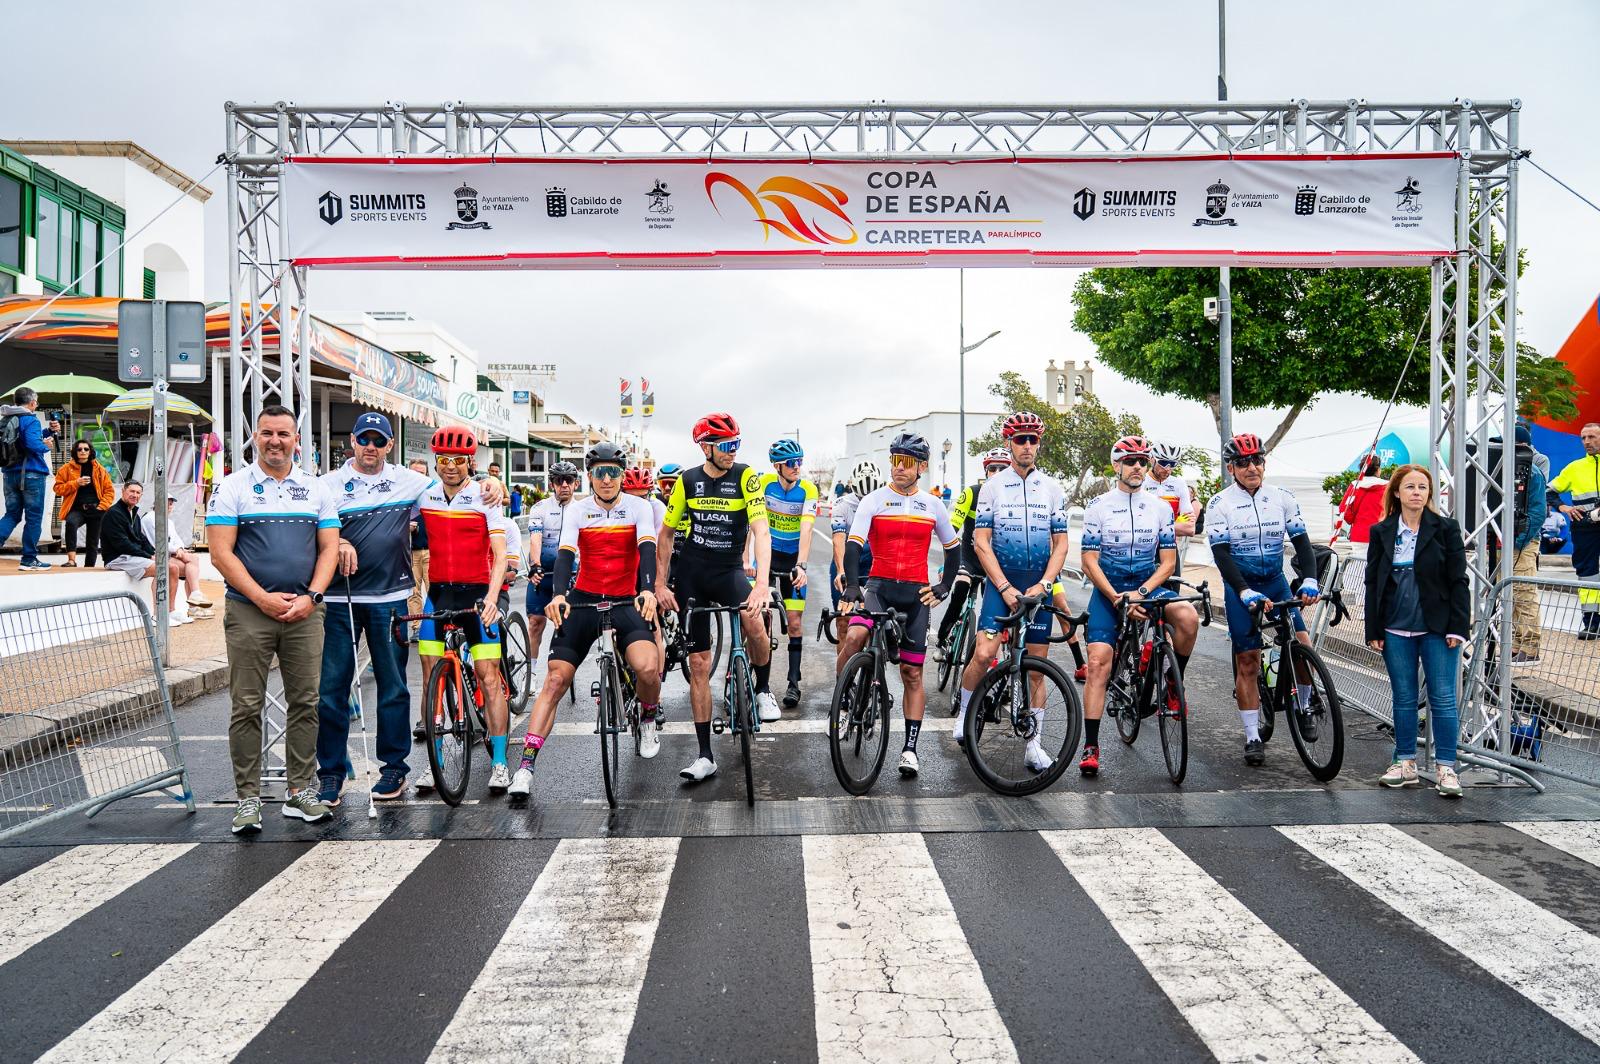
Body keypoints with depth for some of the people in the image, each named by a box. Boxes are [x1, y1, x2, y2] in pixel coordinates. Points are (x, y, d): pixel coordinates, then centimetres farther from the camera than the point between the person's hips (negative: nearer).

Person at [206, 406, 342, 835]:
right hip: (249, 611, -2)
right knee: (247, 706, -1)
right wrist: (264, 598, -12)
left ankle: (301, 792, 14)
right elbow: (221, 553, -4)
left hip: (305, 611, 3)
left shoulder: (316, 490, 11)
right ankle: (248, 798, 7)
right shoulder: (233, 487, 2)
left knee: (305, 702, 5)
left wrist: (310, 597, -7)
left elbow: (329, 548, 8)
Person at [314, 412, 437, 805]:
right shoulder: (330, 484, 6)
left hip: (389, 597, 1)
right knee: (331, 687, 1)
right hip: (339, 597, 0)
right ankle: (330, 772, 12)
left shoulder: (409, 481, 8)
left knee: (393, 685, 6)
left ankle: (394, 766, 18)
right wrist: (338, 543, -17)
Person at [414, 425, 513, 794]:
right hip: (438, 592, 3)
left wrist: (491, 596, -22)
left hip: (477, 592, -3)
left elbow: (499, 554, -9)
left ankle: (499, 763, 3)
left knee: (489, 677, -4)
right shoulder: (424, 494, 5)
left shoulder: (484, 497, -4)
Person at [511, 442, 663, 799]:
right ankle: (526, 765, -5)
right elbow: (565, 554, -14)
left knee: (648, 668, -25)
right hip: (583, 600, 1)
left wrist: (647, 590, -37)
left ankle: (647, 721, 8)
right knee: (555, 679, -8)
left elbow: (647, 549, -18)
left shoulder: (639, 507, -3)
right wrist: (558, 595, -33)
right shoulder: (576, 511, -1)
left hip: (626, 602, -1)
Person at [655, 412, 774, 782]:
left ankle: (763, 689, -3)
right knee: (698, 664, 3)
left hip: (730, 570, -2)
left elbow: (761, 531, -20)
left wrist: (761, 583, -34)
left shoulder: (745, 477, -10)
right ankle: (705, 756, 11)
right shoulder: (687, 481, -3)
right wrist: (660, 584, -2)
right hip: (692, 574, 2)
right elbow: (666, 534, 5)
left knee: (753, 622, -34)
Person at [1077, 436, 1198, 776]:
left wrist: (1140, 593, -15)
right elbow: (1090, 562, -6)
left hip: (1148, 588, 2)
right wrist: (1119, 600, -17)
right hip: (1107, 591, -1)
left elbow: (1168, 561, 1)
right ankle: (1090, 746, -8)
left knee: (1188, 617, -29)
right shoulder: (1098, 507, -3)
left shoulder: (1160, 507, 4)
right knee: (1098, 662, -14)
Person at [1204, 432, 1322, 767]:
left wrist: (1310, 579, -18)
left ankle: (1303, 708, 17)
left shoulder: (1282, 498, -1)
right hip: (1240, 588, -2)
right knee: (1247, 663, -3)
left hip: (1276, 582, 3)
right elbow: (1221, 554, -15)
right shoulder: (1220, 504, -9)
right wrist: (1245, 591, -27)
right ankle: (1253, 737, 6)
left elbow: (1301, 541, -2)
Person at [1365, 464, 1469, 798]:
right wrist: (1373, 630, 2)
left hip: (1437, 628, -2)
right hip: (1396, 629, 2)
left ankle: (1446, 768, 5)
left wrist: (1457, 627, -8)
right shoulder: (1381, 532, 5)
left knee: (1443, 698, -1)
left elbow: (1458, 580, -2)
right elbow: (1373, 583, 6)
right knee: (1404, 698, 9)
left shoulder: (1445, 529, -1)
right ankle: (1405, 764, 18)